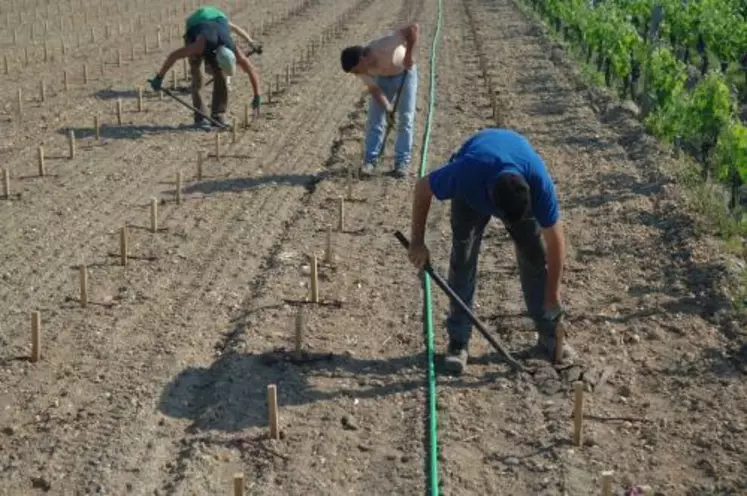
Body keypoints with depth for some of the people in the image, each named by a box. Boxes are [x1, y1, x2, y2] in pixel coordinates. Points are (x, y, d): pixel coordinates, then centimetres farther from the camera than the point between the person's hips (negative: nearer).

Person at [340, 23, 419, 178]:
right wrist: (388, 109, -28)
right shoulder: (362, 68, -25)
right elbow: (374, 89, -17)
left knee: (406, 118, -6)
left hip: (405, 72, -3)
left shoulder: (383, 46, -41)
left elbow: (413, 29, -44)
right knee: (374, 119, -4)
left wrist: (408, 56, -39)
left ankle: (402, 162, -1)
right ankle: (369, 160, 3)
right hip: (382, 77, 3)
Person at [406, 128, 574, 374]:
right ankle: (458, 342, -1)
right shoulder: (465, 174, -45)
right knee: (463, 258, -10)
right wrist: (417, 242, -20)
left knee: (535, 254, -6)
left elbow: (555, 241, -27)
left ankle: (549, 335, 9)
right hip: (473, 187, -1)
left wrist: (553, 294, -20)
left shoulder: (539, 183, -41)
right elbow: (422, 187, -24)